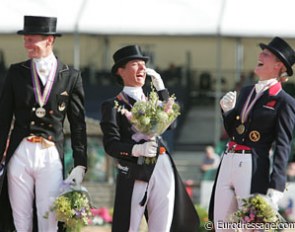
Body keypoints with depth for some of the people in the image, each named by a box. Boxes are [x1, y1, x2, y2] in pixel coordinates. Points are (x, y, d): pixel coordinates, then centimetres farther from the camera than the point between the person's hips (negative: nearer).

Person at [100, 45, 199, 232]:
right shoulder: (113, 105, 3)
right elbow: (111, 144, -6)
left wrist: (160, 87, 6)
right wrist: (137, 149, -23)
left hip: (163, 169, 5)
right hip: (135, 173, -5)